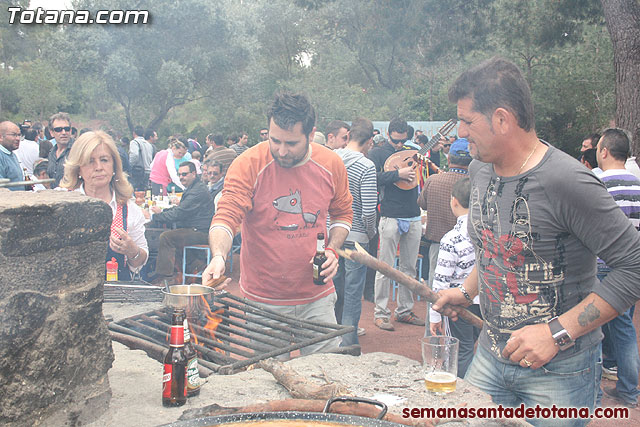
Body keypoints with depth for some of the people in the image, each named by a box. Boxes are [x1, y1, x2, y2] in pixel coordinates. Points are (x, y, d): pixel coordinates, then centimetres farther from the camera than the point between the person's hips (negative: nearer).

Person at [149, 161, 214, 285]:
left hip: (200, 233, -11)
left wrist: (154, 216, -14)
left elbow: (179, 214, -21)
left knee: (166, 237, -19)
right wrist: (161, 211, 3)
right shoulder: (191, 188, 19)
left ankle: (163, 277, -15)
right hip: (195, 230, 11)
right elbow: (179, 209, 20)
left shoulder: (198, 191, -18)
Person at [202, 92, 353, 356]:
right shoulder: (248, 165, -13)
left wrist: (332, 249, -5)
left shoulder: (331, 165, -3)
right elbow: (226, 217, -18)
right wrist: (218, 256, -37)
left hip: (317, 297, 3)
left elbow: (342, 214, 12)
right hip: (262, 300, -2)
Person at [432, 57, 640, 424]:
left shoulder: (567, 182, -23)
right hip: (491, 354, 7)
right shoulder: (480, 170, 2)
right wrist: (467, 292, 7)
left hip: (559, 369, -6)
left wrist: (558, 332, -24)